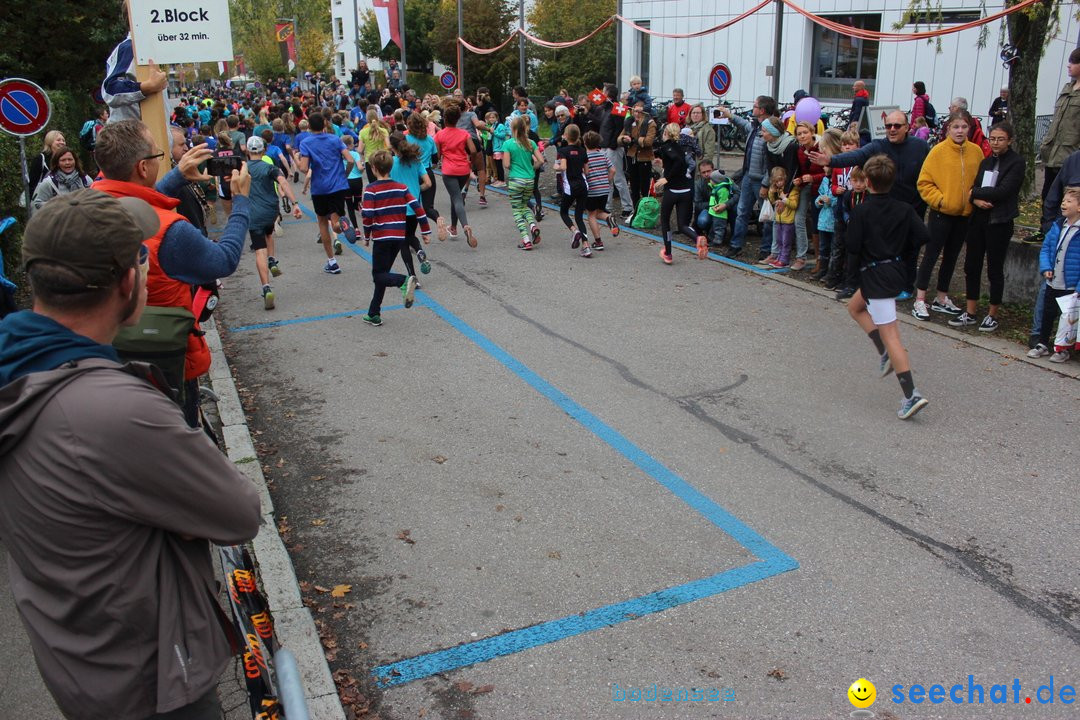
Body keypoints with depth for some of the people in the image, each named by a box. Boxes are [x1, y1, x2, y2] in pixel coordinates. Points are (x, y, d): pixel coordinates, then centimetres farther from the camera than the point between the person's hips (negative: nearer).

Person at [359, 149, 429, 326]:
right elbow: (417, 207, -1)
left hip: (382, 237, -6)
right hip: (399, 237, 6)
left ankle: (405, 281, -29)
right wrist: (426, 231, 5)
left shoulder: (371, 189, -9)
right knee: (382, 273, 17)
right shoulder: (401, 188, 5)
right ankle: (374, 314, 21)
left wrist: (366, 236, 0)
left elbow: (368, 215, -15)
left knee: (379, 276, 3)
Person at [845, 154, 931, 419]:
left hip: (874, 276, -7)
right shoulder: (903, 209, 3)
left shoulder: (861, 212, -12)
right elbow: (921, 236, -3)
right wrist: (899, 247, 13)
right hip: (897, 271, 7)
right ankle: (885, 354, 16)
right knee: (855, 307, 28)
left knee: (890, 335, -8)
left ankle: (911, 395, -12)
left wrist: (859, 258, 8)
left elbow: (853, 248, -15)